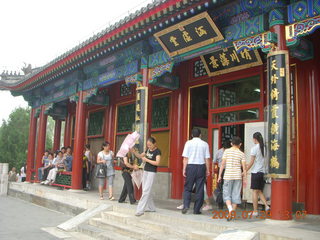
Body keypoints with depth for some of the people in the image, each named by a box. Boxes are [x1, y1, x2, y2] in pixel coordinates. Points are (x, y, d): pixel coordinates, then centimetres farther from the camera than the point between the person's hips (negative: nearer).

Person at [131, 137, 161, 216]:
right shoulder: (148, 150, 11)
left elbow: (157, 163, -21)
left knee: (146, 191, -11)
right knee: (145, 190, 12)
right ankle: (151, 207, 23)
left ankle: (140, 209, -12)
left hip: (151, 172, -8)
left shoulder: (157, 151, -10)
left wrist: (146, 159, -17)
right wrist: (133, 151, 4)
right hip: (145, 171, 8)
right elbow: (140, 156, 21)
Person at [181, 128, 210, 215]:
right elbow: (207, 158, 2)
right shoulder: (205, 144, 3)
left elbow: (185, 158, -3)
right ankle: (196, 209, 10)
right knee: (200, 189, 7)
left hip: (190, 166, -1)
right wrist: (207, 170, 8)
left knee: (187, 188, 9)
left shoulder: (188, 143, 0)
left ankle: (186, 206, -5)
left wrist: (184, 169, 1)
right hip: (201, 166, 1)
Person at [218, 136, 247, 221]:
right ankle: (232, 214, 11)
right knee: (236, 195, 8)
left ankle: (230, 209, -17)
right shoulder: (241, 154, 2)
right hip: (238, 176, 1)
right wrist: (245, 178, 5)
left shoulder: (227, 151, 0)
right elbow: (244, 167, -1)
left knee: (227, 194, 6)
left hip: (228, 176, -1)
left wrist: (219, 175, 2)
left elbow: (222, 164, -3)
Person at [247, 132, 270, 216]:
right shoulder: (264, 148, 6)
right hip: (263, 171, 6)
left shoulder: (254, 148, -9)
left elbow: (251, 162, -10)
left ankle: (255, 211, 4)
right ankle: (266, 206, 0)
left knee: (255, 191, 1)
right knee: (260, 191, 16)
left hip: (256, 172, -6)